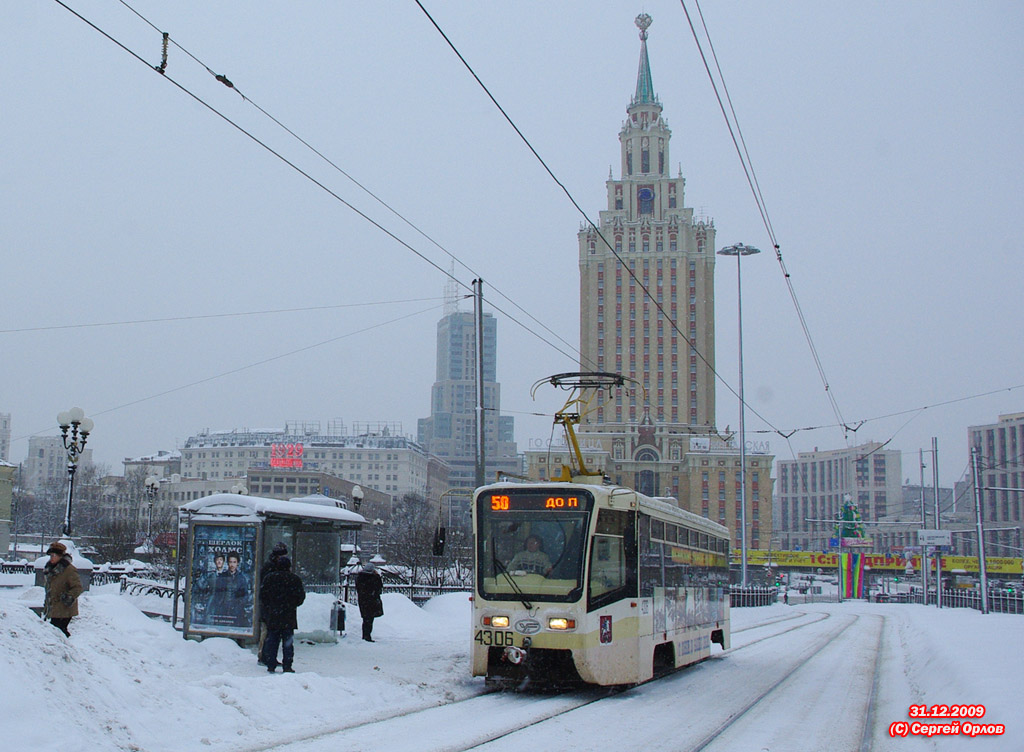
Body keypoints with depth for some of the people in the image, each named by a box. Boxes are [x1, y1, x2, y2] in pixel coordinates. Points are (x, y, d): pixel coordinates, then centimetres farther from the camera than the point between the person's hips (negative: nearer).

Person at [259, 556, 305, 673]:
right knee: (288, 642, 3)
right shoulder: (295, 579, -2)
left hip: (272, 616, 1)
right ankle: (287, 667, 2)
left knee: (272, 641, 7)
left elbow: (262, 594, 2)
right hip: (289, 616, -1)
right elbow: (301, 596, 0)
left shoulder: (269, 578, 1)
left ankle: (271, 665, 6)